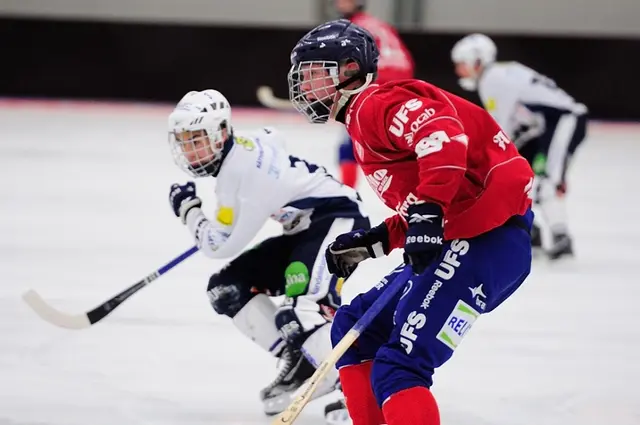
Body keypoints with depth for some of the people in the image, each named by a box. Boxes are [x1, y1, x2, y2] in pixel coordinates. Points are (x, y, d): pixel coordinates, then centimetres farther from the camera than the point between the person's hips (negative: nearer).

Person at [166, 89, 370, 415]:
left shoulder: (242, 169, -21)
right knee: (227, 288, 6)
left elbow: (220, 245, -16)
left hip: (339, 218, -11)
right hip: (304, 229, 11)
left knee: (304, 305, -34)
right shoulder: (247, 145, 6)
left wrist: (188, 209, 0)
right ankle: (299, 361, 4)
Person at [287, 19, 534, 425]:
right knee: (354, 327, 19)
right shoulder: (363, 122, 25)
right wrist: (373, 243, 16)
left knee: (399, 367, -19)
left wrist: (427, 213, -33)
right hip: (452, 240, 11)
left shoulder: (377, 103, -7)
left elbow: (443, 134, -27)